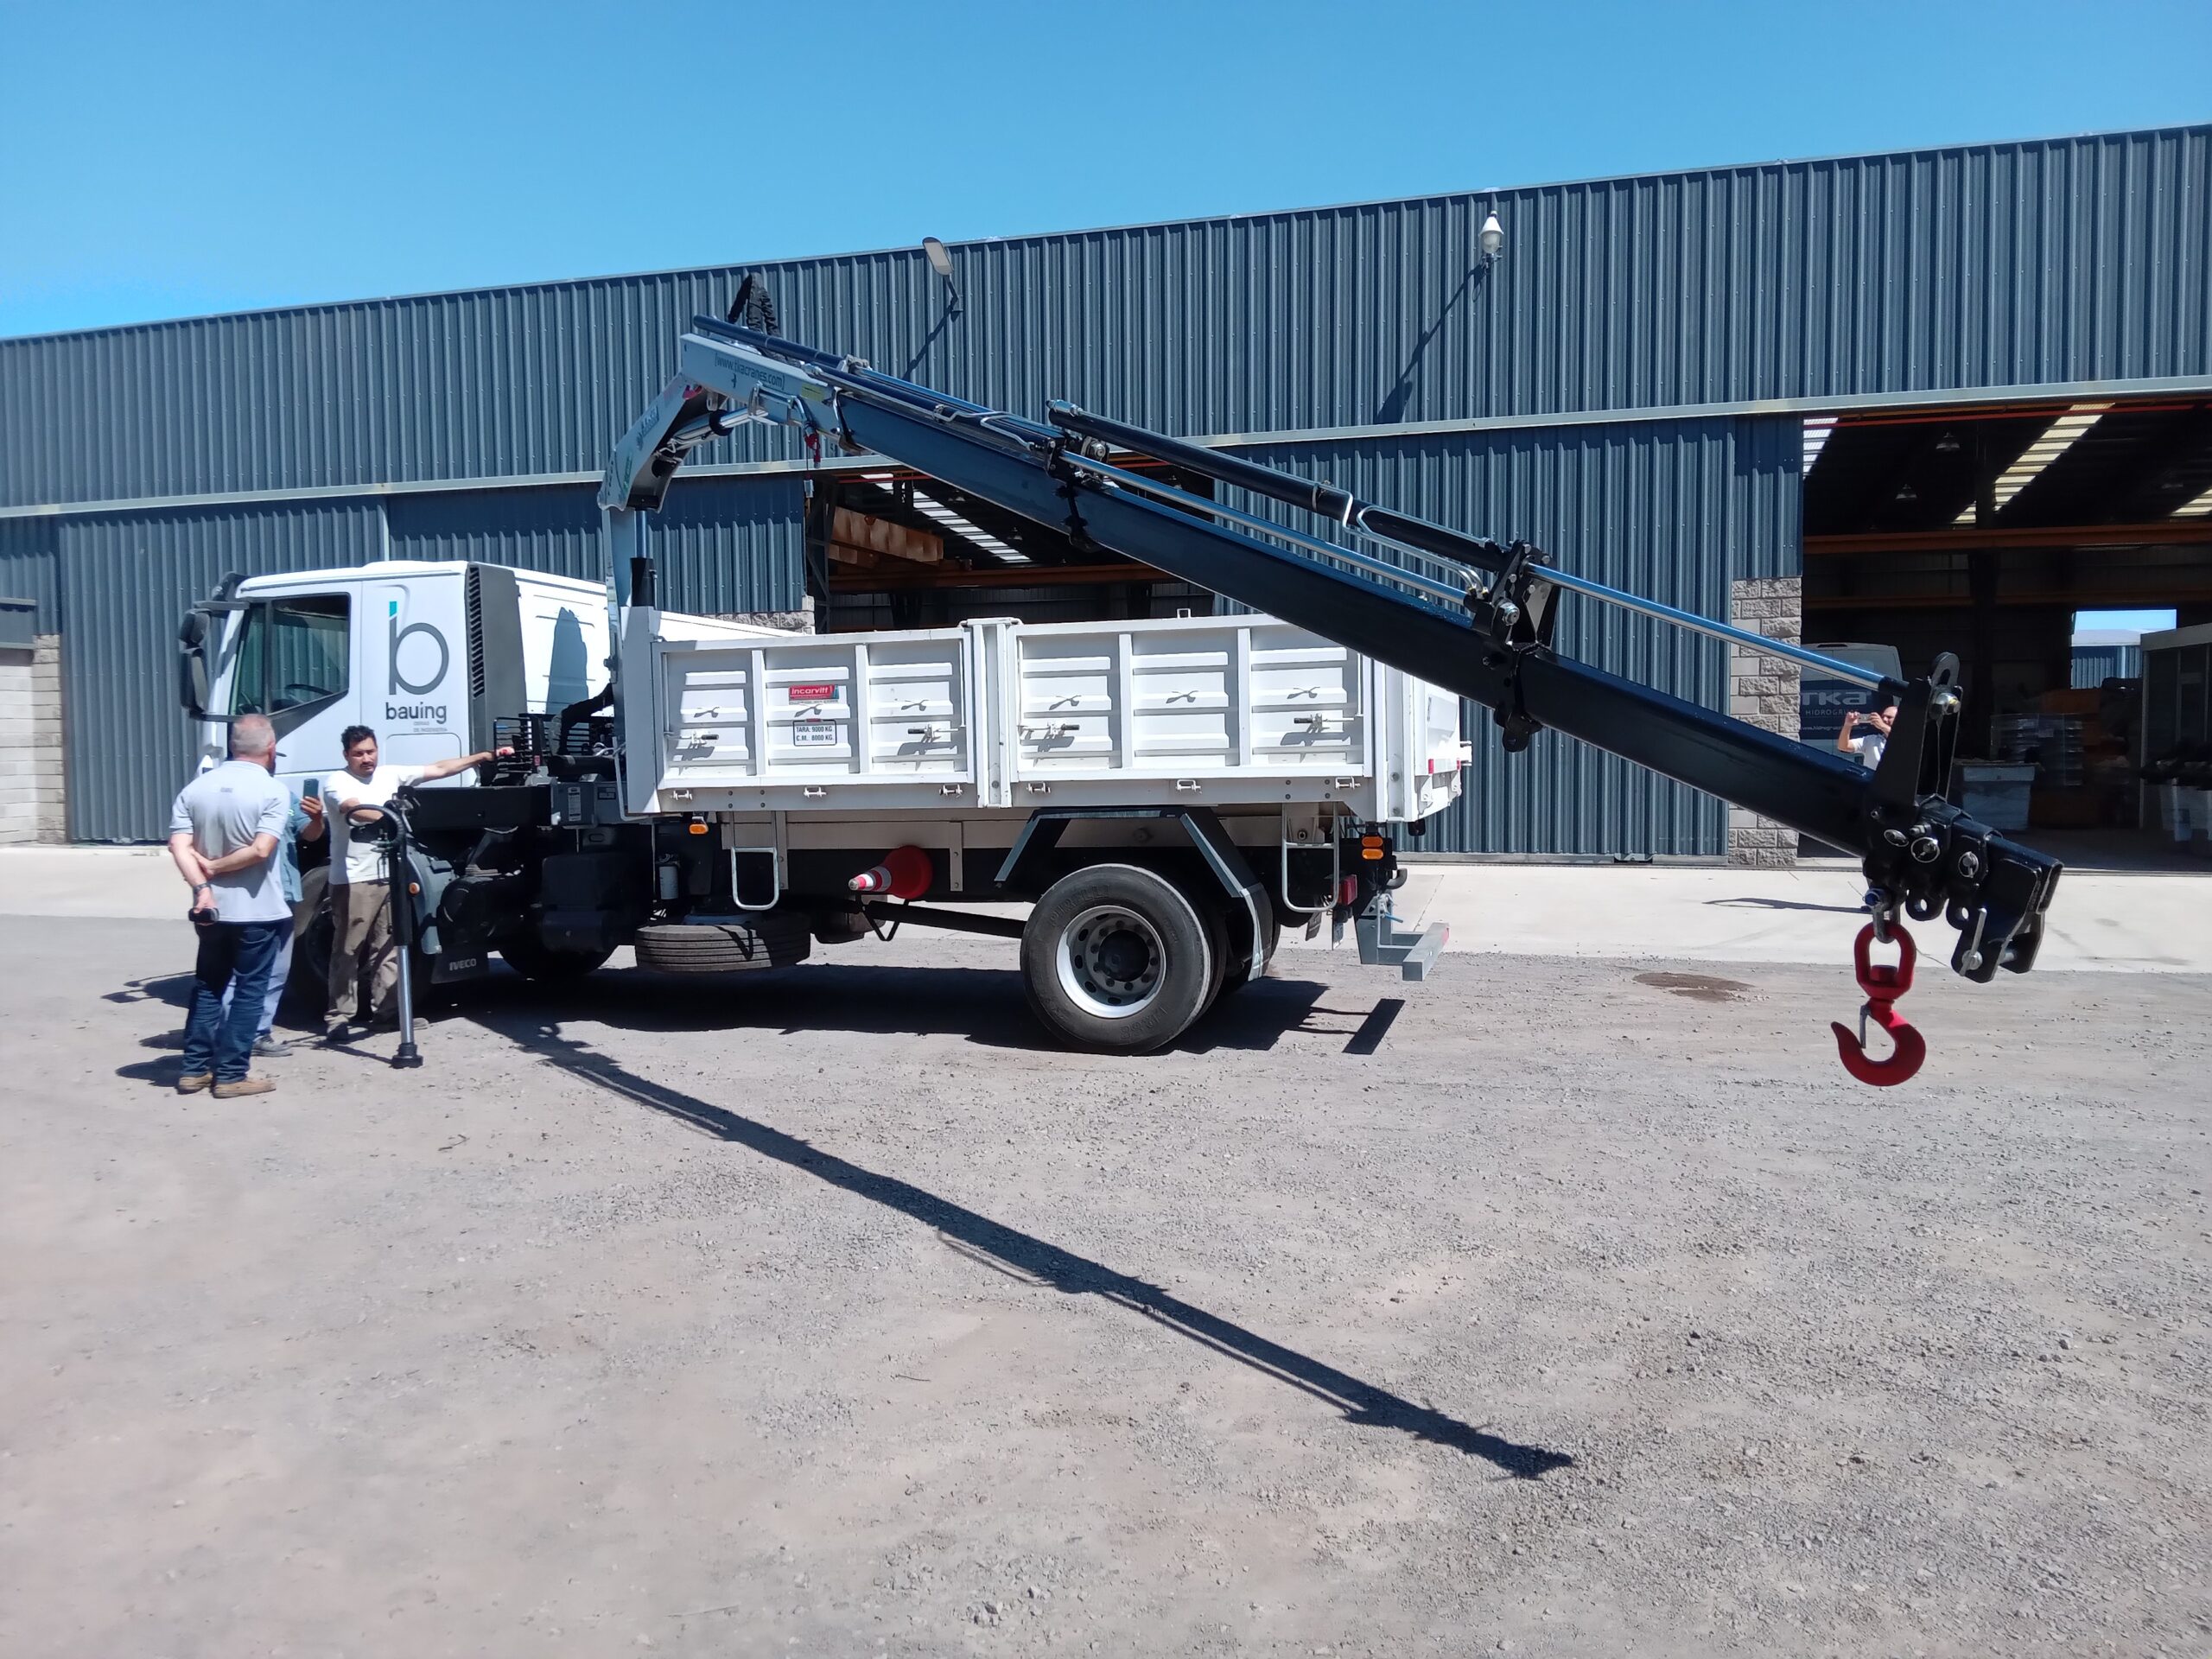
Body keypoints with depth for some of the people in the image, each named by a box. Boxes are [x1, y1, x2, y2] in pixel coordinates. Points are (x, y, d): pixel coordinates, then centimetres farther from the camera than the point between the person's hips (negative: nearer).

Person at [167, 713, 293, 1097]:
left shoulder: (195, 788, 4)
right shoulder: (273, 791, -12)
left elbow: (179, 845, -7)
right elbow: (261, 849, -22)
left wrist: (202, 885, -14)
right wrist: (215, 867, -9)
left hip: (212, 907, 5)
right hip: (256, 910, -5)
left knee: (207, 987, 17)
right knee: (249, 991, 3)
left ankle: (195, 1069, 19)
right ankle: (231, 1075, 4)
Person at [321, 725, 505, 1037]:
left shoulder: (391, 775, 11)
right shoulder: (336, 782, -4)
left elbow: (438, 769, 12)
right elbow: (354, 807, -24)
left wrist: (484, 756, 9)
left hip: (387, 875, 6)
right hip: (353, 879, -5)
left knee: (387, 947, 9)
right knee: (347, 950, -1)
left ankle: (384, 1009, 16)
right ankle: (338, 1015, 5)